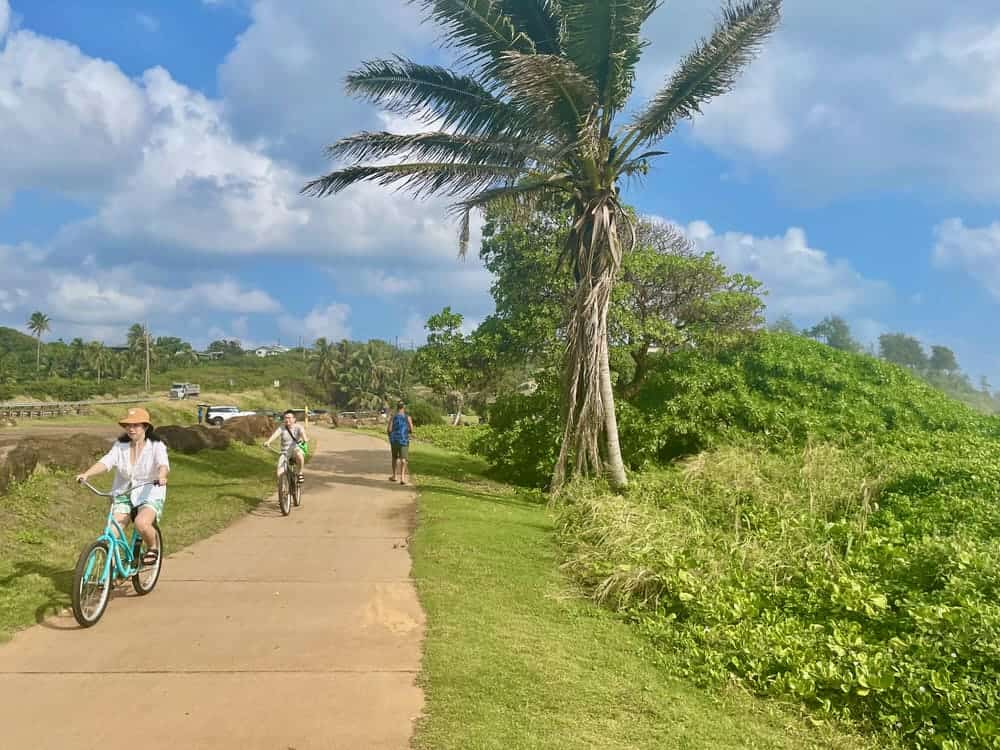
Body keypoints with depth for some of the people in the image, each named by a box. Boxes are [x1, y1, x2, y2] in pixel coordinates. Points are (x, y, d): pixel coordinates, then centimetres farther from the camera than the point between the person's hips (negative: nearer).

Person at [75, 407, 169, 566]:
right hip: (123, 495, 4)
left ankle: (153, 548, -1)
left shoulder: (156, 445, -6)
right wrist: (86, 474, -29)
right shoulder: (120, 445, 4)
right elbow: (106, 462, -11)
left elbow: (163, 464, -24)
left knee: (141, 522, -31)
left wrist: (161, 476, -48)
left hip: (150, 495, -4)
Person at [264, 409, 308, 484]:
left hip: (296, 450, -2)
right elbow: (275, 434, -22)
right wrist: (268, 442, -43)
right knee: (280, 474, -15)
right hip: (285, 453, 2)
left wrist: (305, 439, -50)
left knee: (299, 454, -39)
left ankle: (299, 473, -14)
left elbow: (302, 432, -27)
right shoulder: (281, 428, -2)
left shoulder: (298, 427, -5)